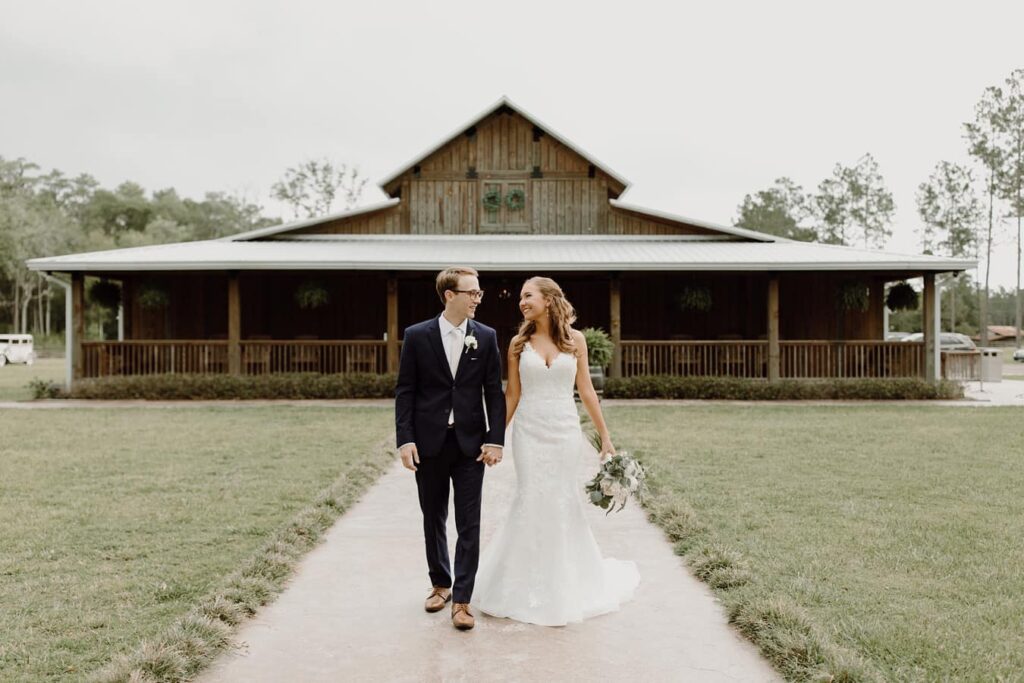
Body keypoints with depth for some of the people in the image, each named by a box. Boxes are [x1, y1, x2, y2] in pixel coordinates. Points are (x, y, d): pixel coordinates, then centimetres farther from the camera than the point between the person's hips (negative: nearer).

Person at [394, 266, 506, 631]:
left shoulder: (486, 337, 1)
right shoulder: (417, 336, -2)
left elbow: (494, 392, 1)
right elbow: (405, 391, -1)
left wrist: (495, 439, -7)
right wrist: (405, 439, -8)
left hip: (470, 443, 0)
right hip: (429, 443, 0)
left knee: (469, 525, 0)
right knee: (433, 519, 14)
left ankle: (461, 600, 8)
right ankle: (440, 583, 33)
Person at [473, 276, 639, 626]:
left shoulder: (575, 339, 2)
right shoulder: (519, 343, 2)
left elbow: (586, 390, 5)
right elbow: (511, 395, 5)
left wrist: (605, 436, 4)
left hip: (565, 430, 0)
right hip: (529, 430, 0)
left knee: (564, 502, 6)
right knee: (531, 502, 0)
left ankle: (565, 583, 25)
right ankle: (528, 586, 17)